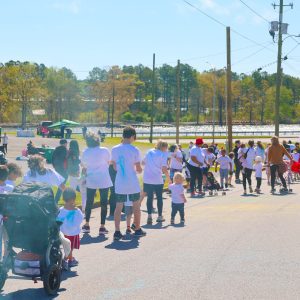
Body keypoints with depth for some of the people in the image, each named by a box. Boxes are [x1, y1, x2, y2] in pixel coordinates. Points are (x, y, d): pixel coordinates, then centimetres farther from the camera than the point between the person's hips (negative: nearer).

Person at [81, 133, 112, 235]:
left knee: (89, 202, 13)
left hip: (90, 181, 2)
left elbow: (84, 167, 4)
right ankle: (102, 226, 2)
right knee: (103, 203, 4)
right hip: (104, 180, -2)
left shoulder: (85, 152, -3)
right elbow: (108, 162, 5)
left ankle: (87, 225, 15)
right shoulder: (104, 150, -8)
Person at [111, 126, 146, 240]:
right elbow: (139, 169, -8)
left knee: (118, 207, 5)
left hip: (119, 183, 3)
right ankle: (137, 229, 23)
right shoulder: (134, 150, -12)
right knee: (136, 206, 13)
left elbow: (115, 167, 9)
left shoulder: (114, 149, 0)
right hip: (132, 184, -3)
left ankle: (117, 232, -3)